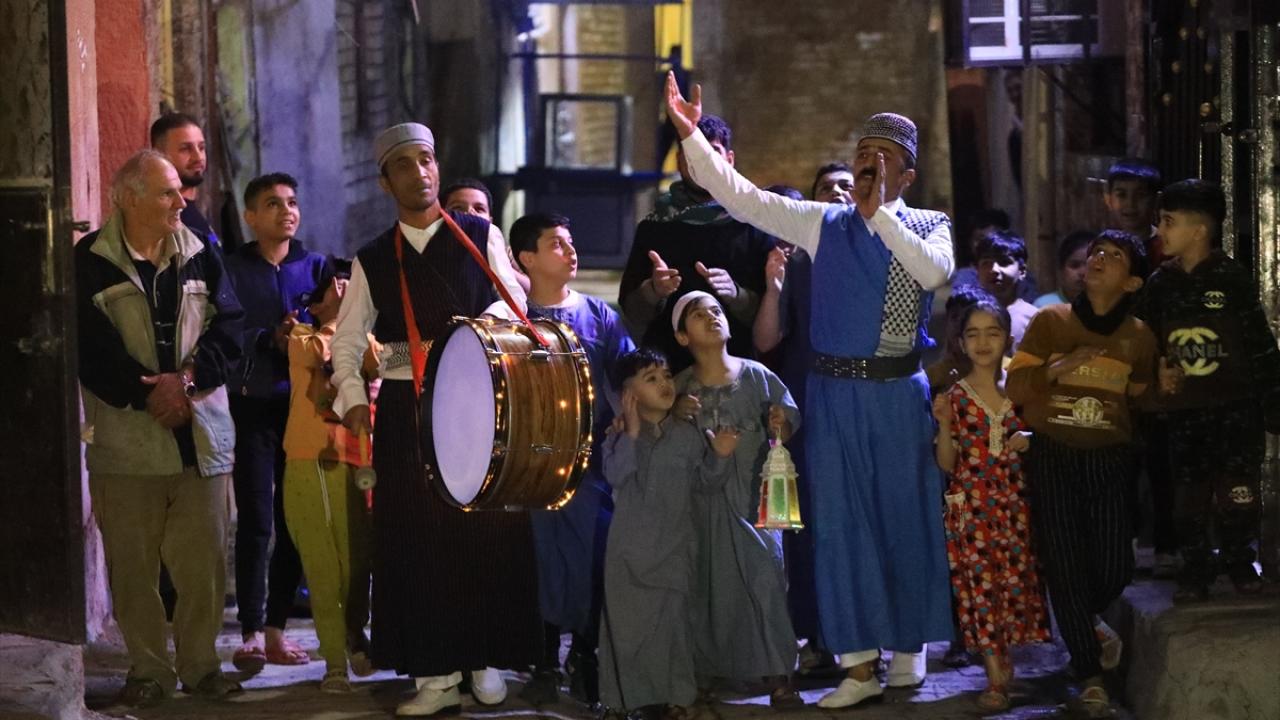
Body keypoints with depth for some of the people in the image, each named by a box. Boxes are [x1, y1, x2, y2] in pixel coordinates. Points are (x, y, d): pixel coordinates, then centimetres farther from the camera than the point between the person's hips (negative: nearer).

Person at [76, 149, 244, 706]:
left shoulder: (200, 256, 11)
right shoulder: (90, 263, 0)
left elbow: (229, 327, 3)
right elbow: (91, 348, -7)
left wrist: (188, 379, -12)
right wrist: (147, 396, -13)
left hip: (201, 433, 3)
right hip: (127, 436, -2)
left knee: (204, 559, 2)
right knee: (133, 562, 1)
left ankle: (200, 663, 14)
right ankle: (148, 669, 12)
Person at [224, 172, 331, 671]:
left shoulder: (317, 267, 10)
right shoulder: (232, 270, 4)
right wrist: (271, 340, -23)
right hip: (252, 406, -3)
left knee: (296, 520, 4)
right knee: (256, 522, -6)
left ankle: (276, 629, 12)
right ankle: (250, 633, -3)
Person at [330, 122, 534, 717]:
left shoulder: (481, 237, 6)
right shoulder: (371, 261, 10)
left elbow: (517, 314, 3)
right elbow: (347, 344, 8)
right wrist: (353, 399, -9)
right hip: (407, 409, 1)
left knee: (487, 531, 0)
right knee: (416, 538, 0)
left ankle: (484, 660, 12)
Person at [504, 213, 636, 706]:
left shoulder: (599, 315, 8)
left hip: (595, 457, 1)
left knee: (592, 556, -2)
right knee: (546, 556, -1)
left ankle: (586, 656, 12)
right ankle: (547, 662, 9)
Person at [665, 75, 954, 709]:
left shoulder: (928, 227, 4)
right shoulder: (824, 223, 7)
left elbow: (934, 271, -19)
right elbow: (740, 196, -1)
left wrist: (879, 213, -18)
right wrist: (690, 133, -10)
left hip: (901, 394, -1)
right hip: (834, 395, 1)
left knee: (907, 516, 6)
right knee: (840, 523, 1)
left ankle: (907, 646, 23)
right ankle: (859, 663, 7)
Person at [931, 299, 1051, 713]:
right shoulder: (955, 396, -2)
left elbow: (1029, 440, 13)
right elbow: (947, 464, -2)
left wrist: (1029, 441, -9)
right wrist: (944, 424, -16)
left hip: (1013, 502, 2)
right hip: (971, 504, -2)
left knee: (1016, 579, 3)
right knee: (980, 582, -5)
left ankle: (1003, 660, 21)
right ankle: (996, 677, -1)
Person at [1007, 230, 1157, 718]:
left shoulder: (1139, 337, 7)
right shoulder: (1049, 322, 1)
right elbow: (1015, 388, -5)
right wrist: (1061, 366, -17)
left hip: (1109, 459, 2)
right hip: (1052, 457, -2)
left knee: (1115, 569, -3)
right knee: (1064, 564, -5)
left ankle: (1084, 623, 34)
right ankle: (1090, 677, 7)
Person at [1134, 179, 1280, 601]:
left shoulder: (1232, 278, -7)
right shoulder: (1160, 284, 4)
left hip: (1235, 406, -3)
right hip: (1183, 409, 3)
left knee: (1237, 493, 1)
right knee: (1188, 496, 6)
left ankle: (1239, 561, 19)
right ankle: (1196, 569, 18)